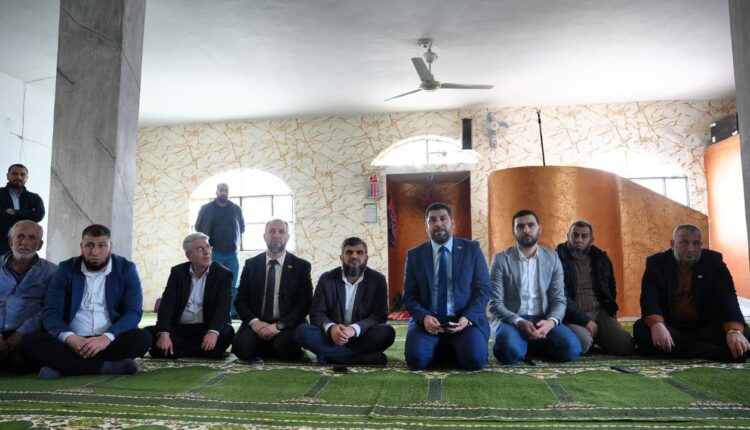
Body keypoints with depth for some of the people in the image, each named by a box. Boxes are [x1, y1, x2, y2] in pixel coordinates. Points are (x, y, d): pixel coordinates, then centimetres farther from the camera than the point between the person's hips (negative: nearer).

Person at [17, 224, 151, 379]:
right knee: (28, 342, -25)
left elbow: (133, 312, -7)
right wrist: (69, 337, -23)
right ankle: (106, 366, -31)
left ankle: (63, 366, -26)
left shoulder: (126, 269, 1)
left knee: (142, 338, -31)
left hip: (110, 341, -1)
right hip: (72, 341, 1)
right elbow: (51, 312, -2)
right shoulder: (66, 269, 5)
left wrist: (107, 337, -26)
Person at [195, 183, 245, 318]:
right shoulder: (205, 209, 5)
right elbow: (198, 227, 12)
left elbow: (242, 227, 18)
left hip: (232, 253, 1)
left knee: (234, 285, -1)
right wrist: (207, 242, 9)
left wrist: (236, 242, 11)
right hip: (214, 252, -1)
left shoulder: (236, 209, 8)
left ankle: (234, 311, 2)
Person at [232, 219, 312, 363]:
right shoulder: (250, 264, 9)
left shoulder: (301, 266, 3)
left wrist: (279, 325, -17)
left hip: (286, 326, -2)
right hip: (256, 323, 2)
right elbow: (240, 300, 6)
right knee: (241, 346, -28)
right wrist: (253, 321, -13)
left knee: (286, 348, -32)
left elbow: (304, 302, -4)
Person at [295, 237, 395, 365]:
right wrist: (331, 327, -27)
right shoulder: (326, 279, 0)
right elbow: (316, 313, -3)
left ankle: (332, 356, -21)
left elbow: (380, 315, -9)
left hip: (362, 337, -1)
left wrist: (354, 329, -28)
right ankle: (365, 357, -25)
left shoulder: (377, 280, -2)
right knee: (302, 331, -27)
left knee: (387, 332, -30)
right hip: (332, 336, 1)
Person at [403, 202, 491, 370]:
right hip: (427, 320, 1)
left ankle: (454, 350, 8)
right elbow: (409, 296, 5)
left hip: (466, 319, -1)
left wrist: (468, 318, -15)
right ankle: (445, 351, 7)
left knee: (475, 359, -27)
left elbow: (483, 290, 2)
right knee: (416, 358, -26)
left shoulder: (472, 249, 6)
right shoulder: (414, 255, 8)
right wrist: (424, 317, -15)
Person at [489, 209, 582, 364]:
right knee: (510, 351, -35)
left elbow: (559, 300, 4)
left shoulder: (552, 258, 7)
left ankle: (530, 346, 4)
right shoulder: (501, 259, -3)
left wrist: (551, 321, -18)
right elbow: (495, 303, -7)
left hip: (543, 320, 4)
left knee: (571, 348, -24)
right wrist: (520, 322, -23)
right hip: (511, 320, -3)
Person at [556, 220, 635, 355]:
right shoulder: (558, 259, -7)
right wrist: (585, 321, -16)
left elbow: (611, 289, 26)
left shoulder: (601, 258, 11)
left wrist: (609, 312, 14)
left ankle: (596, 337, 11)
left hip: (599, 313, 5)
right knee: (583, 342, -35)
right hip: (574, 316, -5)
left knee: (627, 346, -17)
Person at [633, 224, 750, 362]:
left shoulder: (713, 261, 0)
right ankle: (718, 352, -37)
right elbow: (649, 297, -18)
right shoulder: (656, 263, -3)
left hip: (706, 327, 1)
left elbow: (727, 297, -14)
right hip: (670, 327, -1)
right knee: (641, 328, -32)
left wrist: (735, 330, -35)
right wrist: (656, 325, -41)